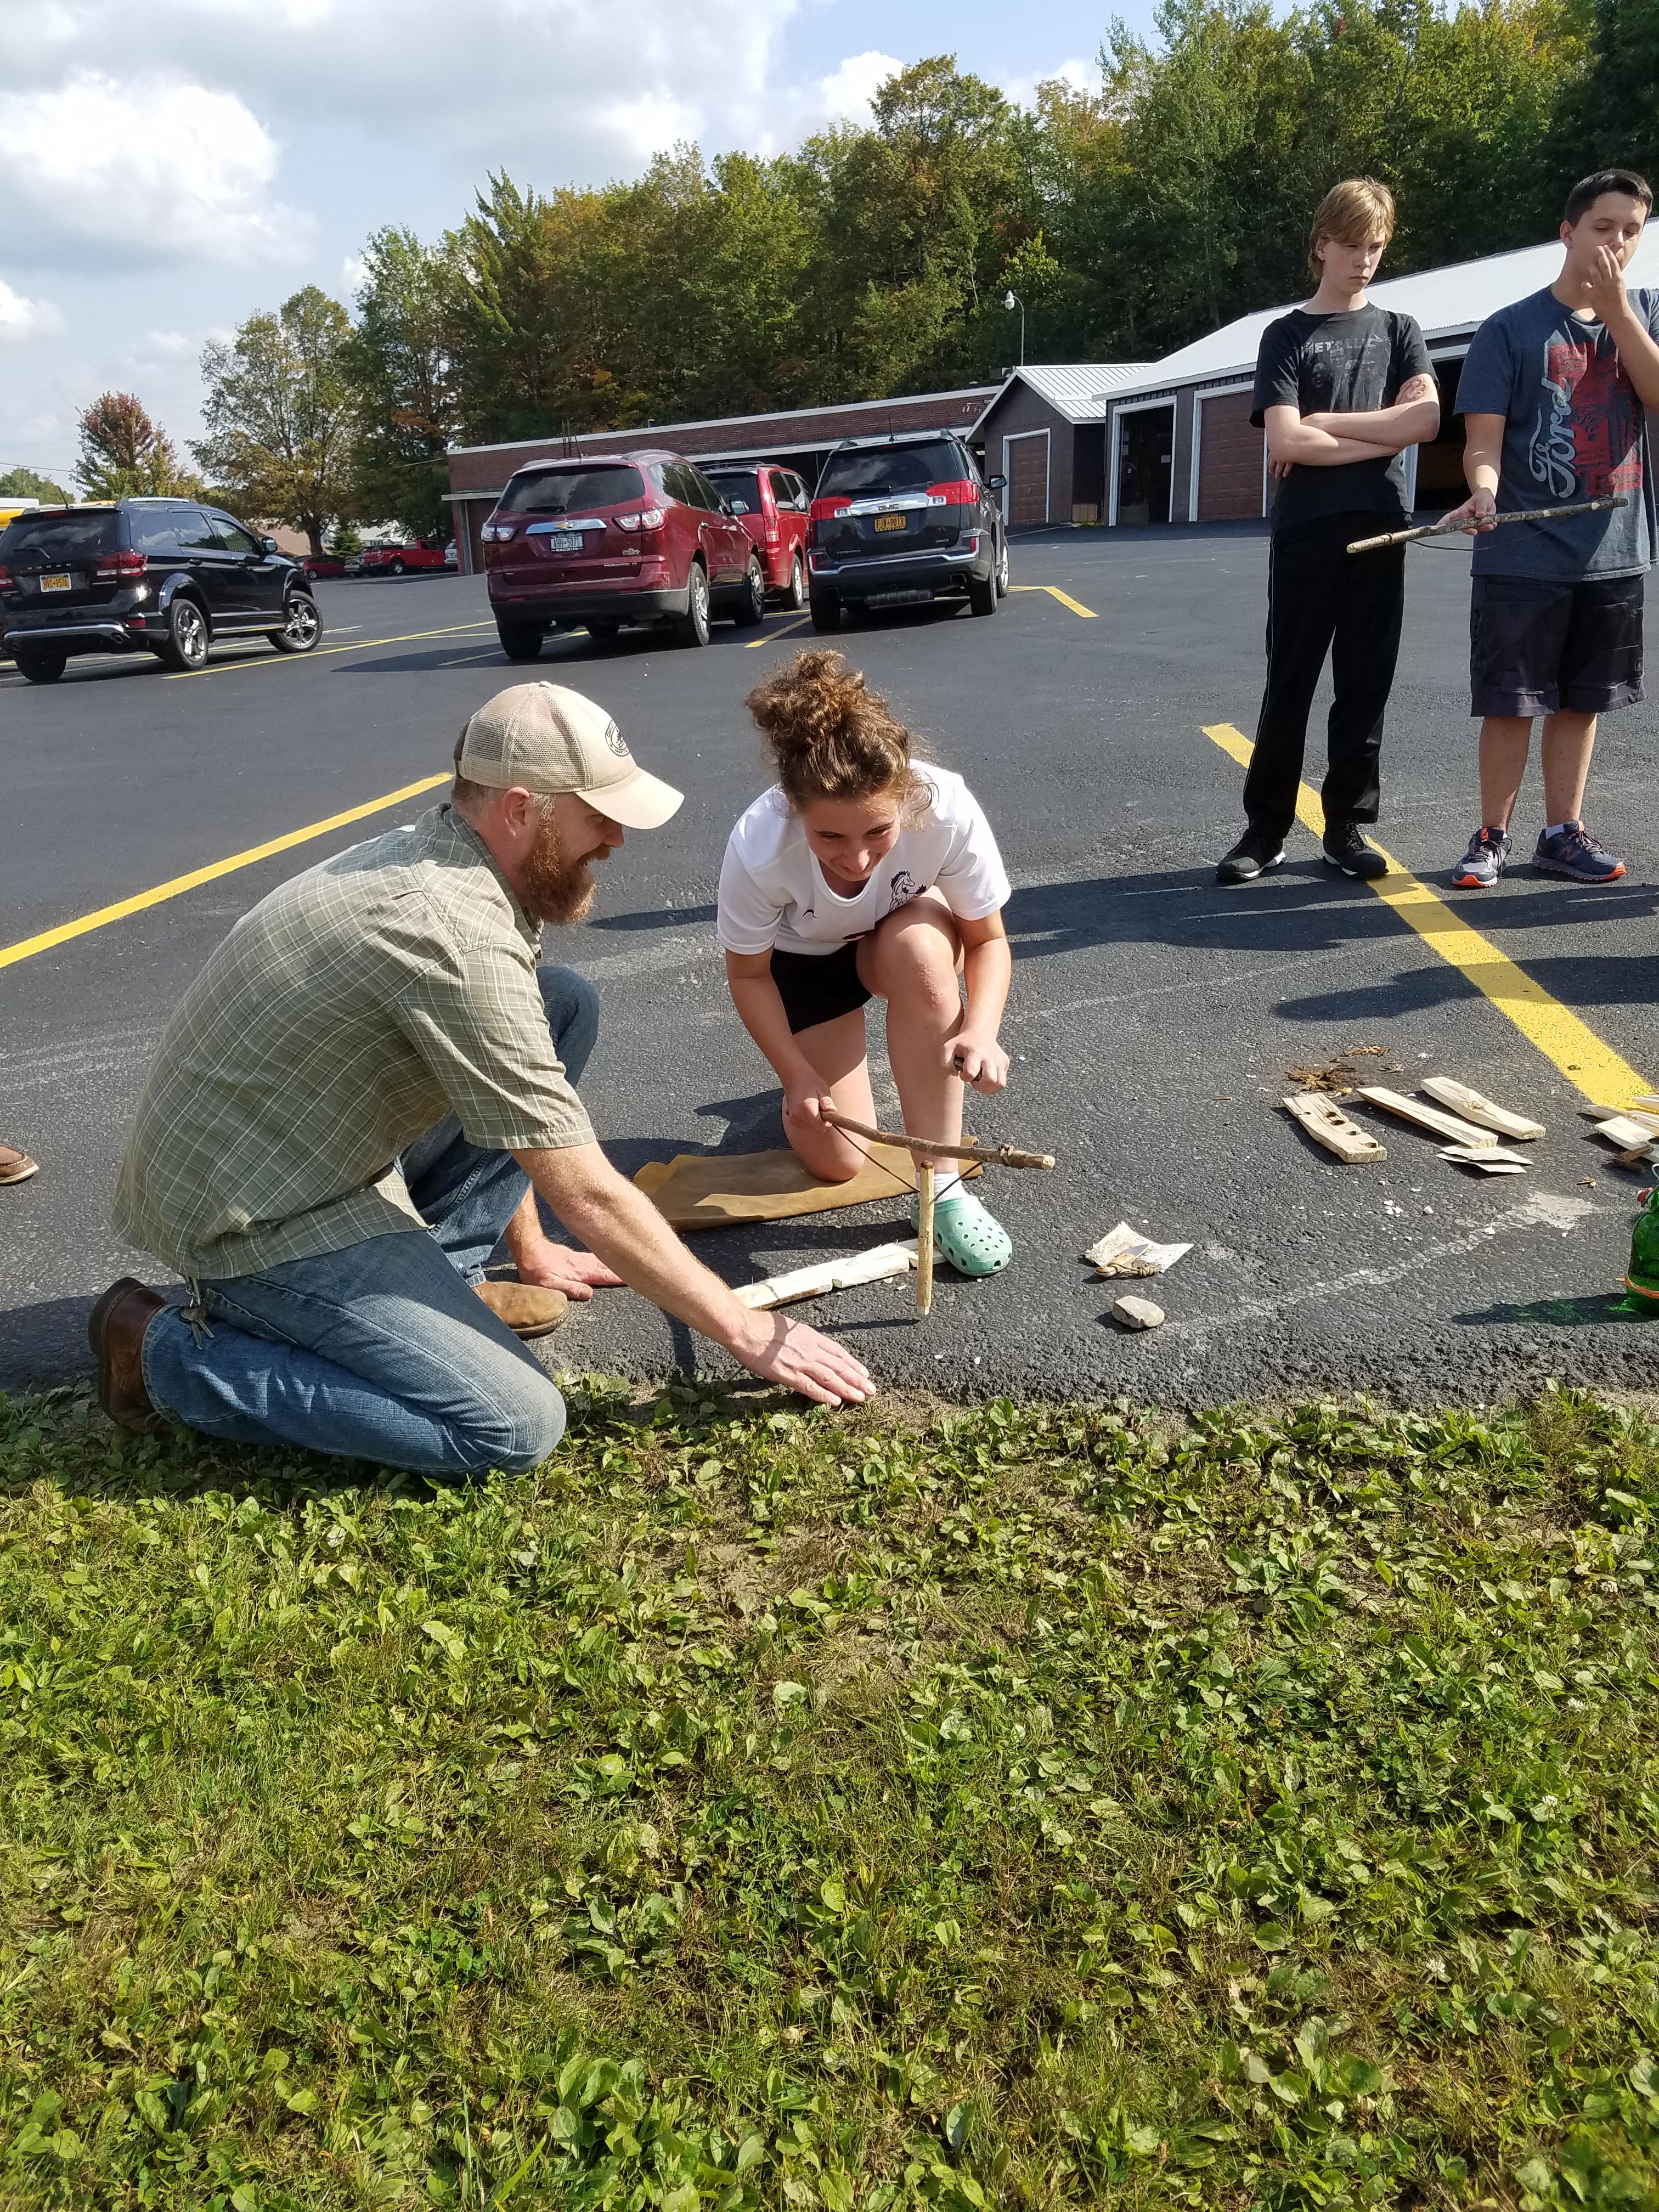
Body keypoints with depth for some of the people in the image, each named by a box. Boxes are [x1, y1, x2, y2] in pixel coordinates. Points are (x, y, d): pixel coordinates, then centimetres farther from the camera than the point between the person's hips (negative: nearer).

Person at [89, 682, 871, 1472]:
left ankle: (436, 1273, 10)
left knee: (565, 1005, 5)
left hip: (321, 1153, 9)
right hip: (253, 1211, -9)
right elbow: (586, 1195, -24)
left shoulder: (433, 855, 2)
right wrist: (742, 1328, -14)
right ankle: (172, 1351, -4)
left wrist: (529, 1249, 22)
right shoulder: (458, 933, -29)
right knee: (515, 1425, -18)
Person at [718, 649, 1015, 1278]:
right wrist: (798, 1074, -21)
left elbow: (988, 940, -21)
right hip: (803, 961, 0)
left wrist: (980, 1029, -39)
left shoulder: (947, 808, -37)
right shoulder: (758, 849, -38)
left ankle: (942, 1187, -23)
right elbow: (749, 974, -17)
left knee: (920, 947, -38)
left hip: (907, 940, 1)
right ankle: (824, 1068, 29)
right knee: (839, 1162, -6)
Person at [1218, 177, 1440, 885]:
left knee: (1365, 685, 3)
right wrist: (1380, 439, -6)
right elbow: (1285, 441, -8)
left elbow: (1425, 418, -3)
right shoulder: (1287, 334, 7)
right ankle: (1265, 829, 5)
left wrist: (1321, 424, -7)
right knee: (1289, 686, -1)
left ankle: (1347, 825, 9)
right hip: (1305, 530, -2)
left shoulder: (1398, 330, 14)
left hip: (1379, 528, 2)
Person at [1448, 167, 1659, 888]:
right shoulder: (1509, 330, -1)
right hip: (1523, 556, -4)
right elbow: (1484, 438, -7)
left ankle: (1563, 834, 20)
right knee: (1510, 704, -3)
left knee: (1581, 700, 10)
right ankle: (1491, 838, 10)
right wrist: (1483, 489, -28)